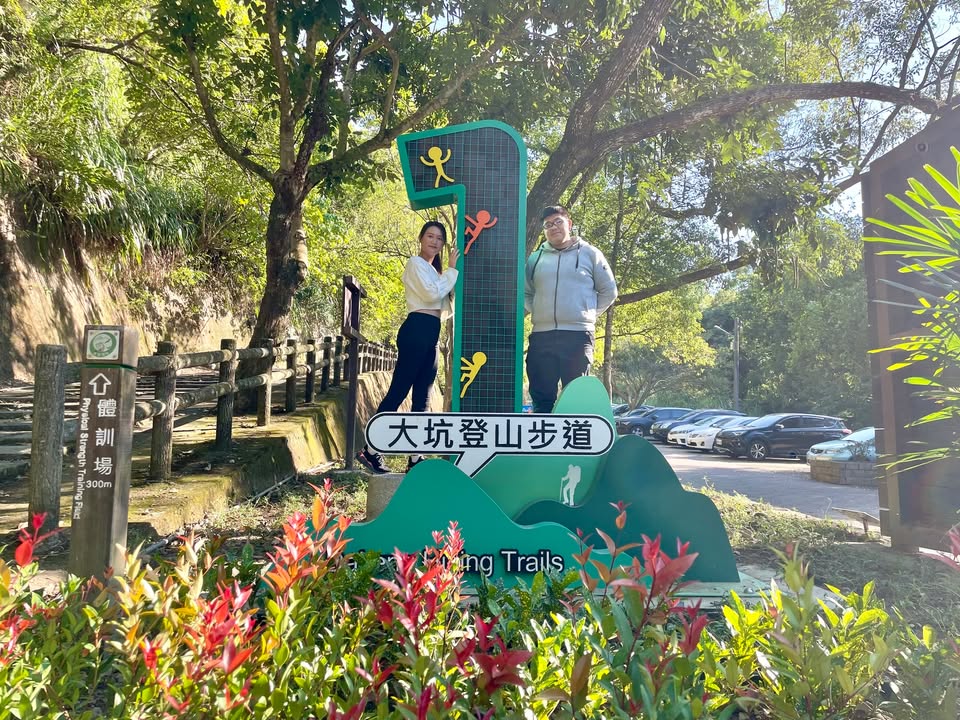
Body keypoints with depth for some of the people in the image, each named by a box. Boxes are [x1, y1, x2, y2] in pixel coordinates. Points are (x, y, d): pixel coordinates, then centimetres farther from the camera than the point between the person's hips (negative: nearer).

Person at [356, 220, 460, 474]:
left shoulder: (433, 270, 26)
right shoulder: (416, 263, 0)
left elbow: (445, 309, 23)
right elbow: (432, 295, -15)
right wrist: (452, 270, -5)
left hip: (430, 334, 9)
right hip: (417, 330, -9)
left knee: (421, 399, 5)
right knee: (398, 391, -12)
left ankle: (414, 458, 7)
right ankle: (370, 451, -9)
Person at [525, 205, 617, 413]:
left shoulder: (589, 254, 8)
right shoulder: (535, 258, 14)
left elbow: (609, 291, 11)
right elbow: (526, 294, 23)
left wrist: (587, 313, 6)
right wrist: (538, 311, 8)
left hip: (578, 335, -3)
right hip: (541, 336, 3)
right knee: (541, 398, 5)